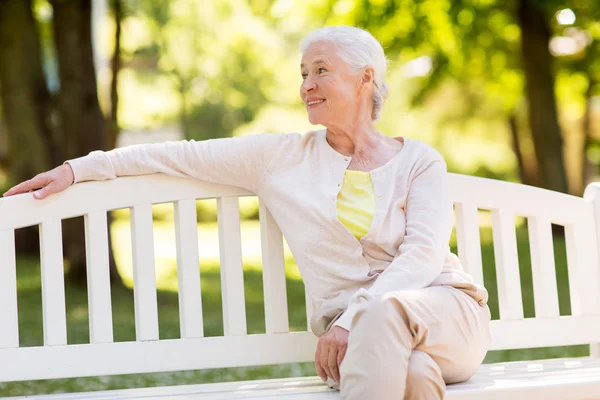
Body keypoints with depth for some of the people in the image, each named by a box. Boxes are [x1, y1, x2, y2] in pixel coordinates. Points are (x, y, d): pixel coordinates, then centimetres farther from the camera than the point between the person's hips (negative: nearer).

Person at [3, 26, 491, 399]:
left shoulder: (420, 162, 5)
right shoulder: (285, 156, 10)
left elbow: (423, 253, -9)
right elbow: (182, 156, 9)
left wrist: (353, 321, -23)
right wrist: (77, 168, 6)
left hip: (446, 310, 0)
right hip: (355, 327, 0)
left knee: (384, 311, -38)